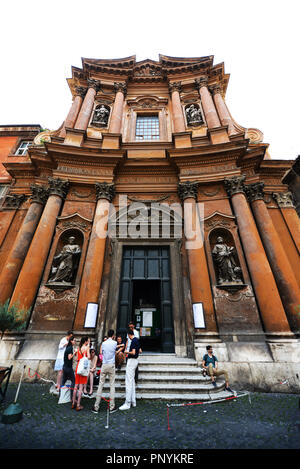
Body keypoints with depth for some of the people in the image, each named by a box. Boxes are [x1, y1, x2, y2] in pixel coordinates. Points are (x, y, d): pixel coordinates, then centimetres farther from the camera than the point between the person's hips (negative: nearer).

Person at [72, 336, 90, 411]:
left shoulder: (79, 348, 10)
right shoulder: (86, 347, -10)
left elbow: (77, 359, 13)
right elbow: (89, 357, -15)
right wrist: (88, 346, -9)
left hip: (78, 367, 7)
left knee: (76, 386, 16)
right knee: (81, 386, 0)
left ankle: (73, 403, 26)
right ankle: (78, 405, 4)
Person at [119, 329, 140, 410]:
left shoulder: (133, 341, -19)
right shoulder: (137, 340, 9)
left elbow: (133, 352, -27)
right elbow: (139, 351, 19)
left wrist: (127, 352, -10)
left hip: (132, 360, -10)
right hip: (135, 360, 10)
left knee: (128, 381, -5)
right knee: (132, 380, 16)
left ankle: (127, 403, 0)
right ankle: (133, 401, 24)